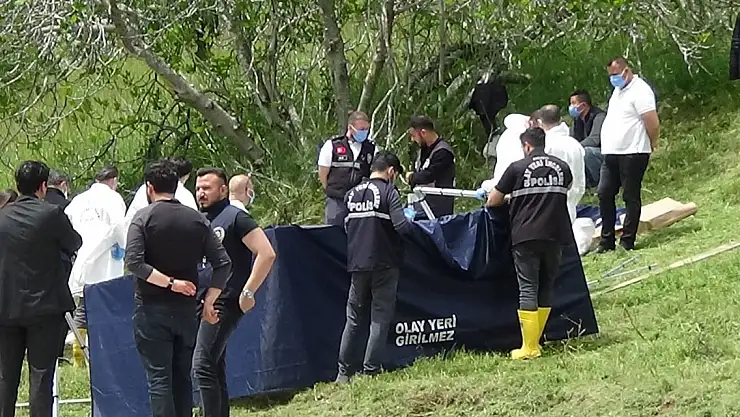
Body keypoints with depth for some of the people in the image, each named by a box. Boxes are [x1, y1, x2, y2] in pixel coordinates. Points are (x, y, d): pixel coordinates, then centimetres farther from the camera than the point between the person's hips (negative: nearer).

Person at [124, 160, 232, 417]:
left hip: (152, 310, -4)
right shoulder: (197, 220, 4)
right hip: (186, 309, 4)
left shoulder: (144, 217, -6)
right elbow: (223, 264, -1)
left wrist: (169, 282, -15)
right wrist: (209, 301, 3)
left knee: (159, 378, -4)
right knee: (182, 377, 13)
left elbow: (134, 262, -19)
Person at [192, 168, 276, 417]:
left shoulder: (235, 217, -8)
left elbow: (266, 254, -16)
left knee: (203, 366, -16)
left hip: (225, 302, -9)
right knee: (215, 369, 12)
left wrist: (247, 293, -17)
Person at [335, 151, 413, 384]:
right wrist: (410, 223, 1)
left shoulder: (352, 194, 7)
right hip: (384, 264, -5)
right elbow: (401, 226, -19)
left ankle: (344, 372, 10)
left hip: (357, 264, 5)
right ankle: (370, 372, -1)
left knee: (354, 318, 12)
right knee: (380, 319, 2)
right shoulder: (388, 192, -9)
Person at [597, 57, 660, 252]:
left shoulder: (639, 91, -13)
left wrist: (652, 144, -3)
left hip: (632, 154, -9)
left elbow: (653, 123, -18)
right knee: (604, 194, 8)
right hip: (611, 154, 9)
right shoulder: (618, 90, 17)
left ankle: (627, 242, 2)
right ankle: (607, 241, 14)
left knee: (631, 197, -2)